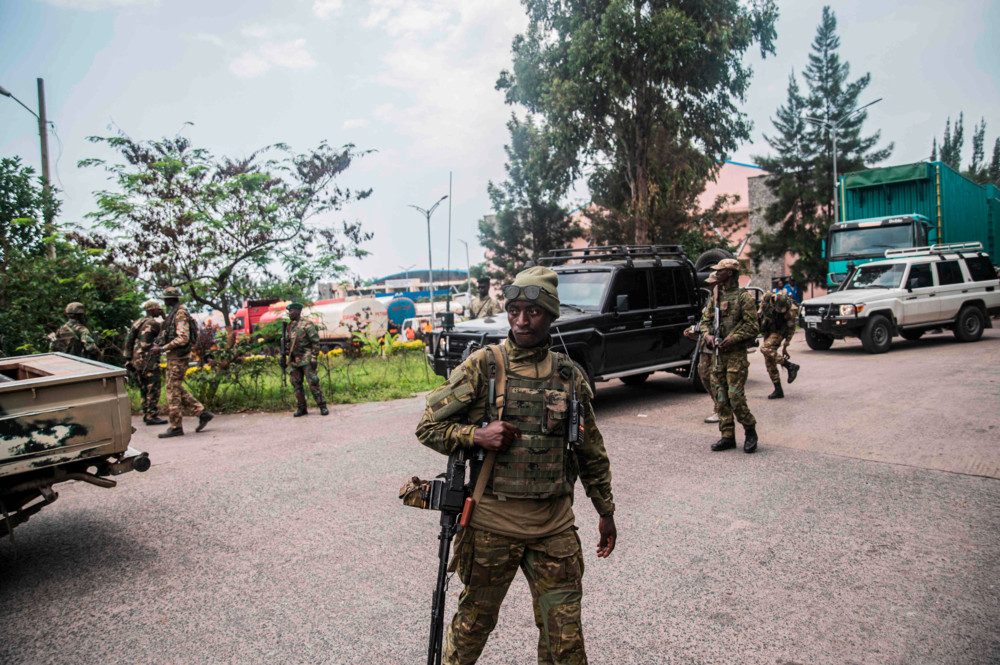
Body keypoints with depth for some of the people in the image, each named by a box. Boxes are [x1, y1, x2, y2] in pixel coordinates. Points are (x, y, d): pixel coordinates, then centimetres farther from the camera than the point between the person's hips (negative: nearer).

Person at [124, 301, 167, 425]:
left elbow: (128, 341, 13)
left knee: (144, 389, 15)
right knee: (153, 389, -5)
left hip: (136, 361, 9)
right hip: (149, 361, -8)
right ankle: (152, 416, -6)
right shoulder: (153, 323, -11)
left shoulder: (137, 322, 14)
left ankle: (146, 414, 20)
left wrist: (128, 359, 14)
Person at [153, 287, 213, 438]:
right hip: (173, 357, 10)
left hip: (178, 357, -10)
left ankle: (176, 427, 1)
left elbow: (183, 338, -22)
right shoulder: (173, 313, 17)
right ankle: (202, 413, 15)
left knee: (173, 391, -5)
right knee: (178, 390, 13)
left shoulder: (180, 313, -14)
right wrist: (159, 345, 10)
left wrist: (162, 349, -19)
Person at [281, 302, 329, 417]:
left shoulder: (307, 324, -8)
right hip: (294, 360, 7)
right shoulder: (289, 326, 13)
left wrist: (314, 357, -16)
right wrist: (283, 357, 14)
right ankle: (301, 408, 15)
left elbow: (315, 342, -11)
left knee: (313, 383, -9)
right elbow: (286, 343, 21)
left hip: (306, 359, -7)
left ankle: (322, 407, -2)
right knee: (296, 384, 7)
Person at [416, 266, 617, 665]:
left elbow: (591, 449, 14)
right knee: (474, 621, 16)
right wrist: (476, 435, -18)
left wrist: (606, 511, 17)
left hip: (555, 524, 2)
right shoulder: (483, 366, -5)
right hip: (492, 521, -2)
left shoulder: (570, 376, 5)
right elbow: (429, 426, -2)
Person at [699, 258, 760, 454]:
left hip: (736, 353, -7)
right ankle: (728, 436, 14)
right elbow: (705, 319, 19)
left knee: (735, 396, -9)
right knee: (720, 397, 6)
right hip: (718, 353, 7)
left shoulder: (743, 296, -6)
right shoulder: (716, 296, 14)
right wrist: (707, 335, -1)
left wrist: (732, 339, -18)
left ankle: (750, 431, 12)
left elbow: (752, 326, -9)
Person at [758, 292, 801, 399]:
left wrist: (785, 347, -7)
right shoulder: (767, 298, -19)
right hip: (767, 331, 5)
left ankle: (790, 366, -17)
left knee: (765, 349, -30)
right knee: (769, 362, 1)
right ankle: (778, 390, 7)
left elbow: (791, 330, -12)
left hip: (778, 332, -5)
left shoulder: (790, 312, -25)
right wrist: (759, 316, 6)